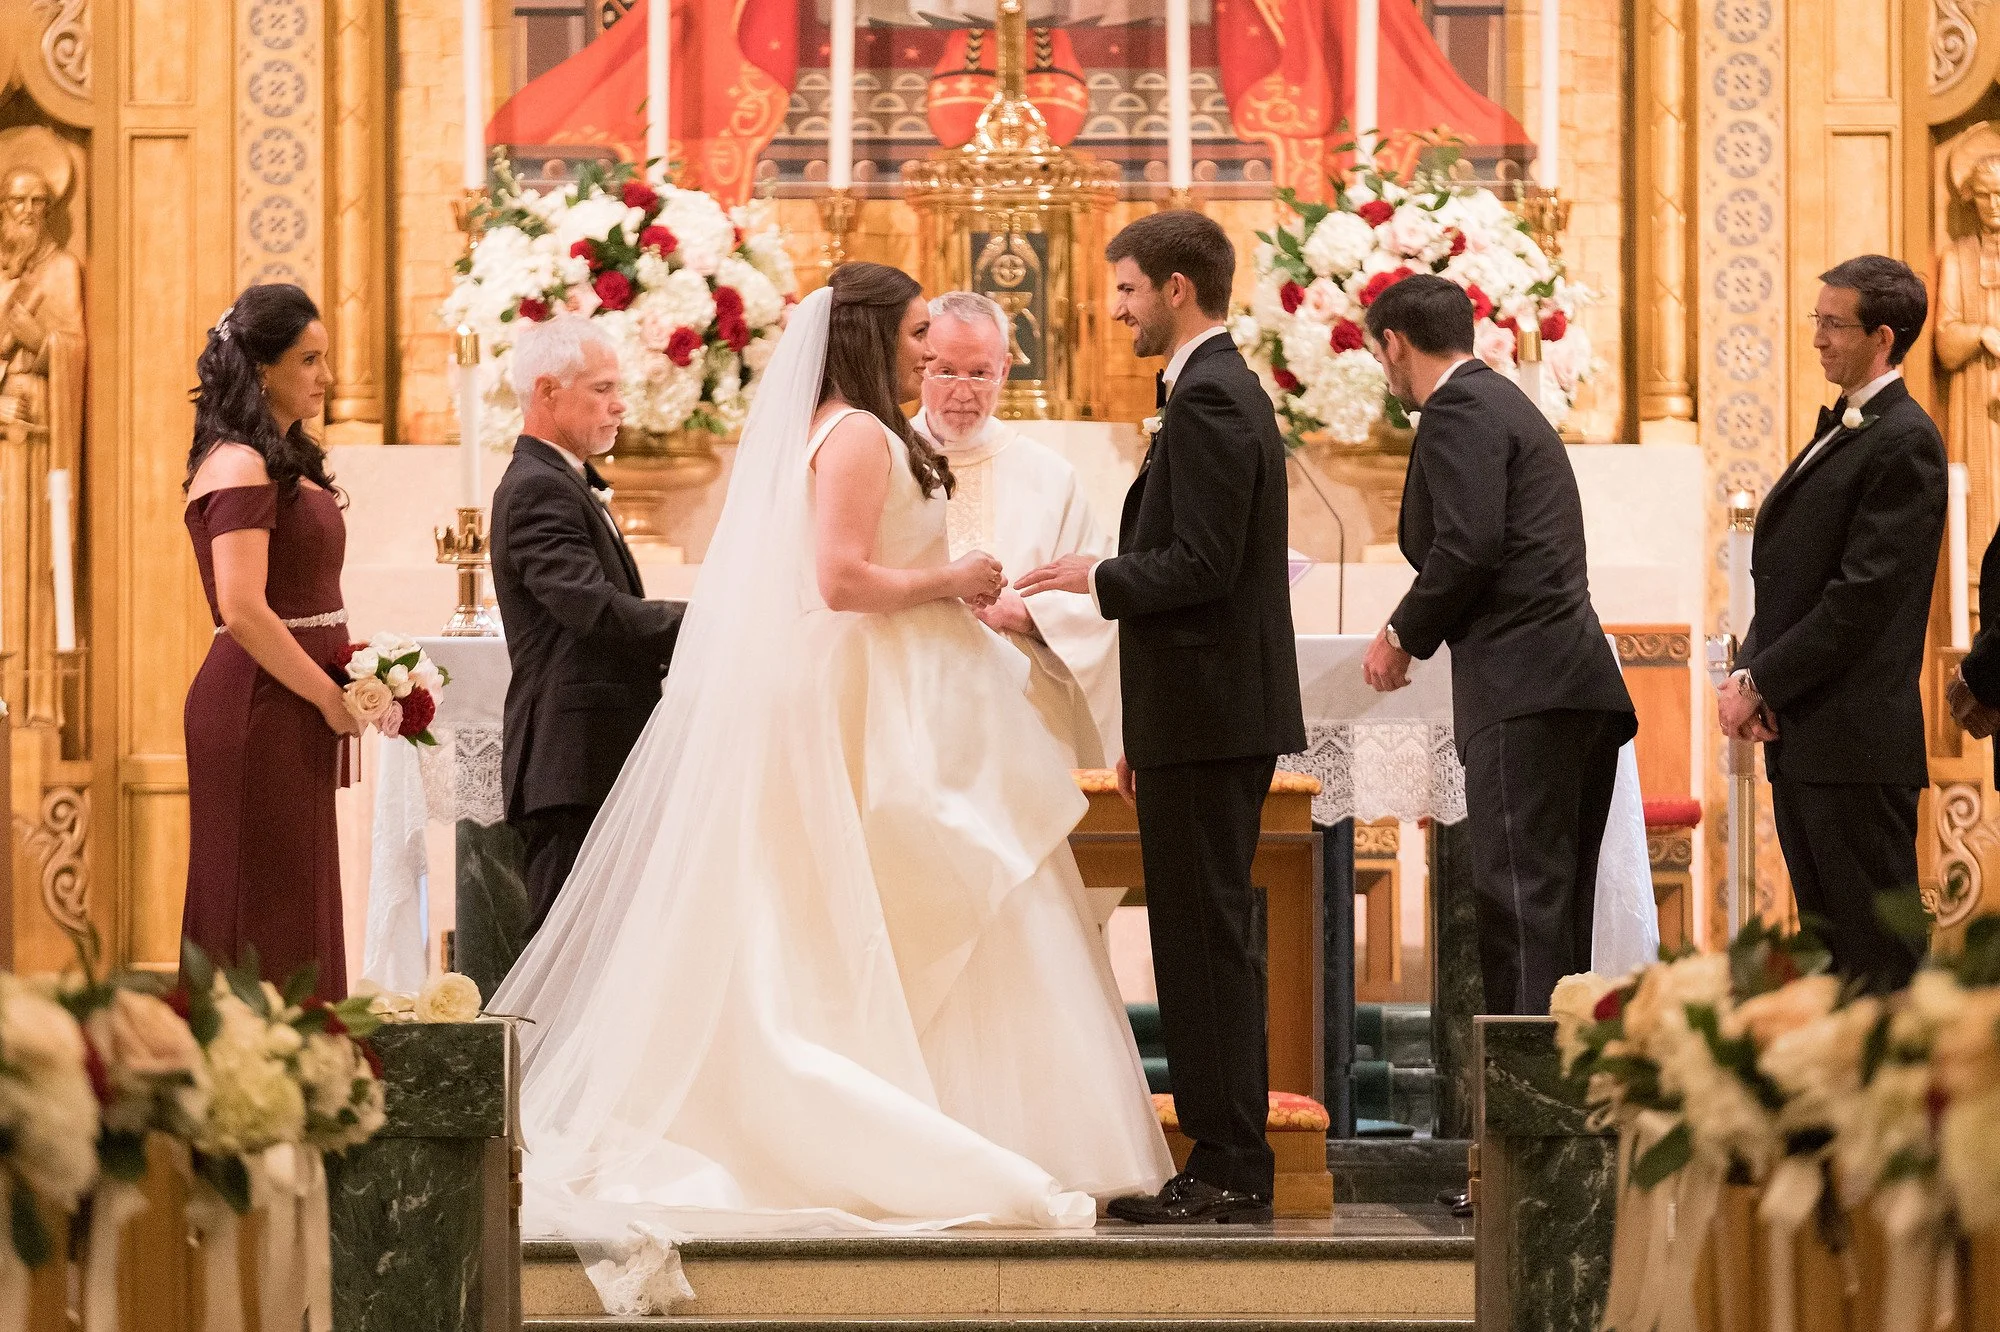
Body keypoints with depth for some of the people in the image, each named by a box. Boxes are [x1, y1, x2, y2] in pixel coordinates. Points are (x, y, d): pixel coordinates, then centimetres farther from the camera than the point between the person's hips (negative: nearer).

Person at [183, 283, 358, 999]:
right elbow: (244, 611, -20)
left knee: (297, 905, 11)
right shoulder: (239, 466, -14)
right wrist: (333, 698, -14)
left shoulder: (286, 463, 16)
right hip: (258, 705, -10)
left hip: (296, 704, 10)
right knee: (266, 912, -6)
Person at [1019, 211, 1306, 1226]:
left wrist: (1099, 578, -6)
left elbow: (1199, 565, -23)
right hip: (1215, 717, 10)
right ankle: (1228, 1165, 15)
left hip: (1207, 718, -10)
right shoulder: (1223, 389, 19)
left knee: (1206, 940, -8)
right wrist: (1145, 729, 22)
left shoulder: (1207, 399, -14)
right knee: (1206, 940, 11)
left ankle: (1228, 1171, -6)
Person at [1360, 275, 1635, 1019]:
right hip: (1585, 688, 10)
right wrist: (1420, 629, 40)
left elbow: (1468, 546, -17)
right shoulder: (1507, 406, 26)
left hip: (1524, 687, -10)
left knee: (1519, 896, -15)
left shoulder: (1459, 412, -5)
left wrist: (1405, 635, -2)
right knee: (1558, 902, 10)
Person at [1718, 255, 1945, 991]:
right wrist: (1746, 673, 2)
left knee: (1876, 959, -7)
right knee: (1828, 954, 10)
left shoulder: (1904, 442, -11)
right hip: (1798, 738, 9)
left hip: (1858, 741, -9)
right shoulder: (1837, 432, 19)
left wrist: (1761, 683, -14)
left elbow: (1864, 594, -18)